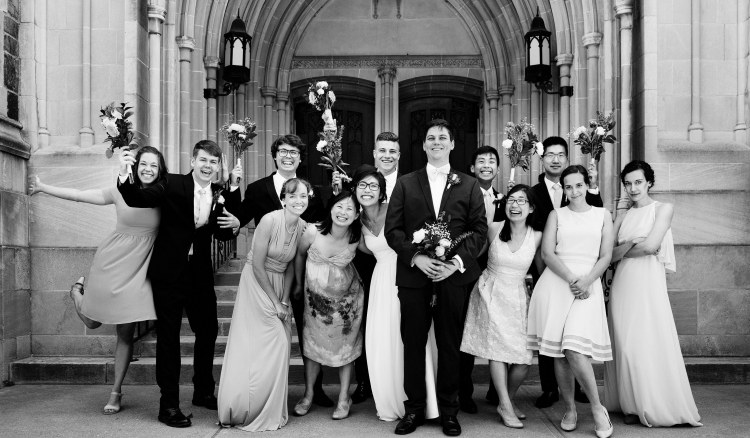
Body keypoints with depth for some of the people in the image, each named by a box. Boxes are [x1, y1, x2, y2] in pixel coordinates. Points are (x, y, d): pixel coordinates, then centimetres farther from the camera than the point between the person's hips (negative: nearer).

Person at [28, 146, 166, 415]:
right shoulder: (121, 191, -5)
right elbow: (78, 195, 3)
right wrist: (43, 188, 7)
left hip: (138, 268, 0)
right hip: (112, 261, 0)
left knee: (126, 333, 2)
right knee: (93, 322, 14)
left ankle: (116, 392, 17)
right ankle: (78, 292, 50)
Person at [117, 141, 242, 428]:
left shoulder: (220, 194, 4)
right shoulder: (172, 184, -8)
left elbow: (222, 236, 6)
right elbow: (136, 199, -18)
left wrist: (235, 226, -15)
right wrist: (125, 174, -34)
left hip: (200, 274, 5)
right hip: (169, 272, -5)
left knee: (208, 330, 14)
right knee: (168, 336, 2)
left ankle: (203, 392, 34)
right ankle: (169, 404, 10)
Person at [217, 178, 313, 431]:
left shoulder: (303, 227, -2)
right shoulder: (269, 221, -20)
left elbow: (290, 266, 5)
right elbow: (257, 265, -18)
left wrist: (285, 300, -5)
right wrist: (274, 301, -13)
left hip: (280, 285, 6)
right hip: (256, 283, -6)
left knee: (280, 343, 5)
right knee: (256, 346, -5)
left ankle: (271, 410, 21)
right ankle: (243, 410, 12)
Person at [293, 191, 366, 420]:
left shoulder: (356, 238, -22)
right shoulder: (313, 232, -24)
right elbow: (300, 255, -3)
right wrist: (299, 284, 7)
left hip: (346, 298, 0)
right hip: (316, 297, 0)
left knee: (346, 346, 11)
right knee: (312, 344, 11)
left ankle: (344, 398, 26)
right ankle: (308, 394, 29)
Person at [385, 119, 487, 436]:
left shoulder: (469, 185, 10)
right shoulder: (405, 184, 9)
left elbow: (479, 229, 3)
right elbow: (392, 229, 2)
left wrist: (459, 261, -11)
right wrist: (416, 257, -13)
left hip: (453, 275, 0)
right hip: (413, 275, 0)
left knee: (450, 345, 8)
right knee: (413, 344, 6)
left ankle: (449, 410, 21)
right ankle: (414, 409, 19)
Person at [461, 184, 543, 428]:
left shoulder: (537, 237, -2)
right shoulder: (494, 229, -7)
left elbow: (543, 271, 6)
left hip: (518, 296, 2)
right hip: (491, 293, -2)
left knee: (524, 357, -2)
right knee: (498, 348, -8)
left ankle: (509, 399, 24)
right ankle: (505, 407, 4)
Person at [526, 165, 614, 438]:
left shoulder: (602, 215, 13)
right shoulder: (556, 215, 12)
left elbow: (606, 256, 5)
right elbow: (547, 253, 1)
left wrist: (587, 280, -12)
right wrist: (571, 279, -13)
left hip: (588, 285, -1)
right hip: (556, 283, 1)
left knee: (575, 351, -16)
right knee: (559, 352, 1)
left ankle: (597, 408, 2)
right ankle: (569, 409, 16)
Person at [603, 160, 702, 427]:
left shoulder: (663, 209, 2)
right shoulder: (622, 217, 14)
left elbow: (650, 246, -11)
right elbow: (608, 254, 5)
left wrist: (621, 251, 2)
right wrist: (628, 245, -12)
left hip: (648, 282, -4)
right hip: (623, 283, 4)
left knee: (649, 343, -3)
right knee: (625, 345, 4)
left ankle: (656, 407, 9)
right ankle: (632, 406, 16)